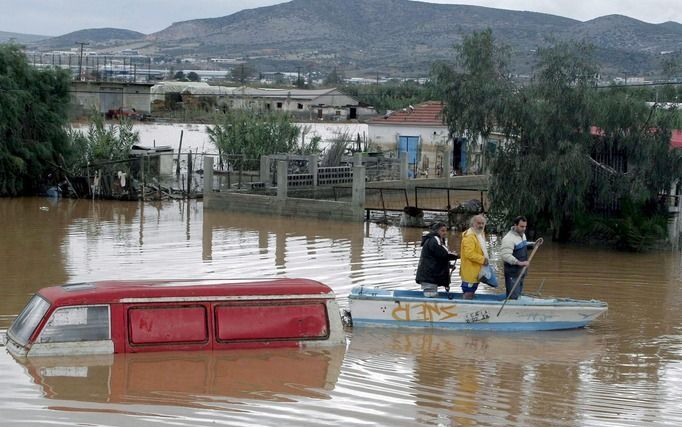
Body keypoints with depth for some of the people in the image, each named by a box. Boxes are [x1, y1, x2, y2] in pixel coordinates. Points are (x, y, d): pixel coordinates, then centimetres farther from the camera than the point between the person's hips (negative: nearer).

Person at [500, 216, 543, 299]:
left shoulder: (522, 234, 9)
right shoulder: (509, 238, -23)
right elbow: (505, 255, -29)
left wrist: (534, 244, 12)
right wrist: (519, 262, -34)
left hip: (521, 272, 10)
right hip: (513, 274, -10)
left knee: (519, 295, 19)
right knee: (513, 297, -9)